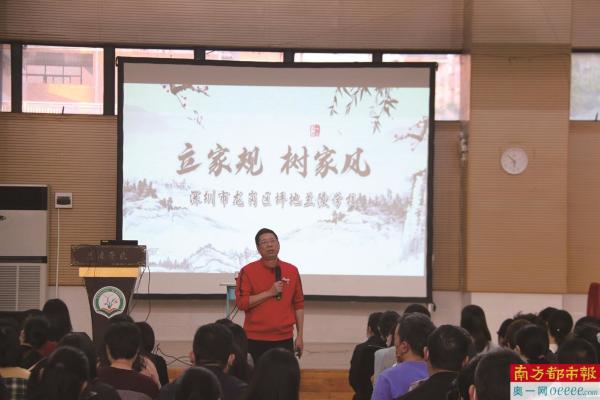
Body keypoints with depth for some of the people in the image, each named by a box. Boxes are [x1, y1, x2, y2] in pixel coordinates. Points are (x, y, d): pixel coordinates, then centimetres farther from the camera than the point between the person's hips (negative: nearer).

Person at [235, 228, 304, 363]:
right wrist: (269, 293, -14)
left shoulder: (292, 271, 7)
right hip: (256, 340, -2)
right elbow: (241, 302, -8)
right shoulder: (248, 271, -1)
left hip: (284, 339, 2)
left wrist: (300, 335, 9)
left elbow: (298, 304, 12)